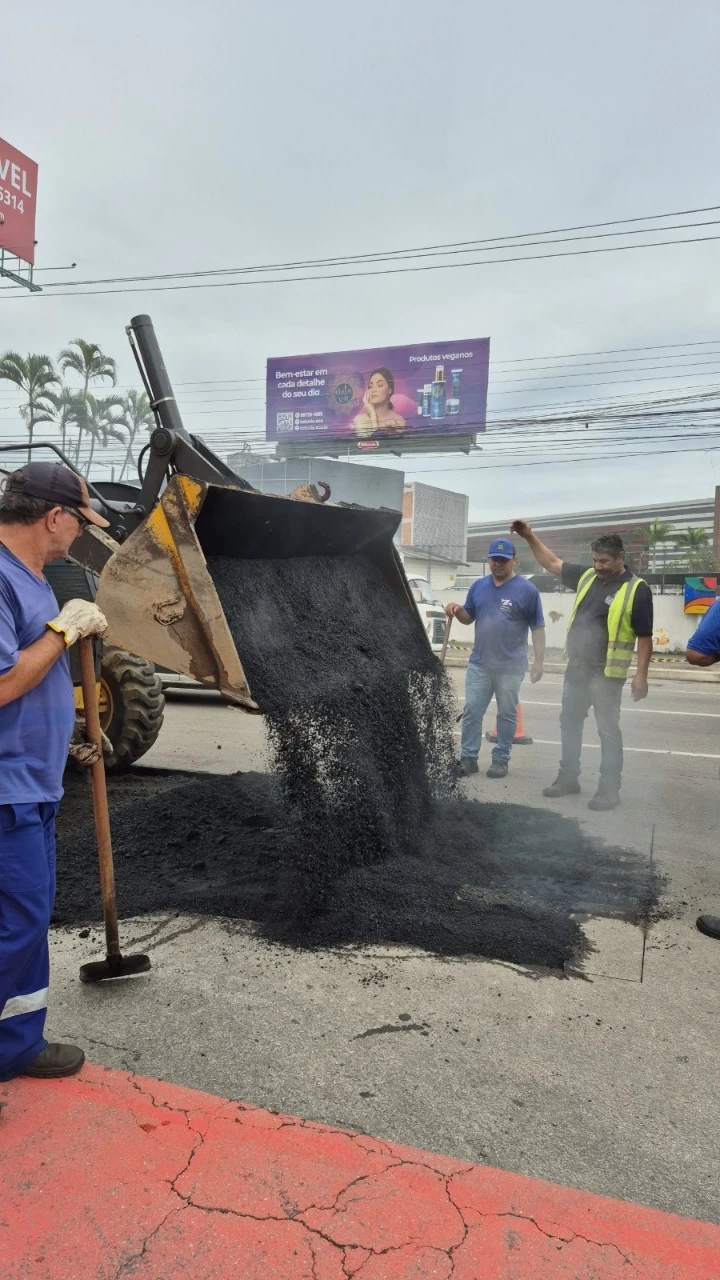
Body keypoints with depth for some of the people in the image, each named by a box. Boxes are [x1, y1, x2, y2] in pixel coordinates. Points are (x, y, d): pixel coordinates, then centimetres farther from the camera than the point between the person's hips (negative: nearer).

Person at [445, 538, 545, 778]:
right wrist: (457, 610, -7)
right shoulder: (479, 586, 7)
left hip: (511, 666, -4)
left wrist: (538, 661, -9)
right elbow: (469, 618, 15)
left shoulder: (527, 590, -6)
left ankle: (501, 759, 19)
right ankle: (468, 758, 13)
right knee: (471, 712, 5)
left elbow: (537, 627, -4)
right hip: (479, 663, 4)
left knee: (507, 714, 8)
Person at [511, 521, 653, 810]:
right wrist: (529, 536, 8)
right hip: (576, 668, 7)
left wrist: (641, 675, -15)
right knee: (569, 723, 14)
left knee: (608, 730, 1)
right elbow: (553, 563, 16)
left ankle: (609, 790, 11)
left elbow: (645, 637, -10)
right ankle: (568, 778, 27)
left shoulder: (637, 590, -11)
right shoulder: (587, 576, 5)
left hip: (606, 673, -6)